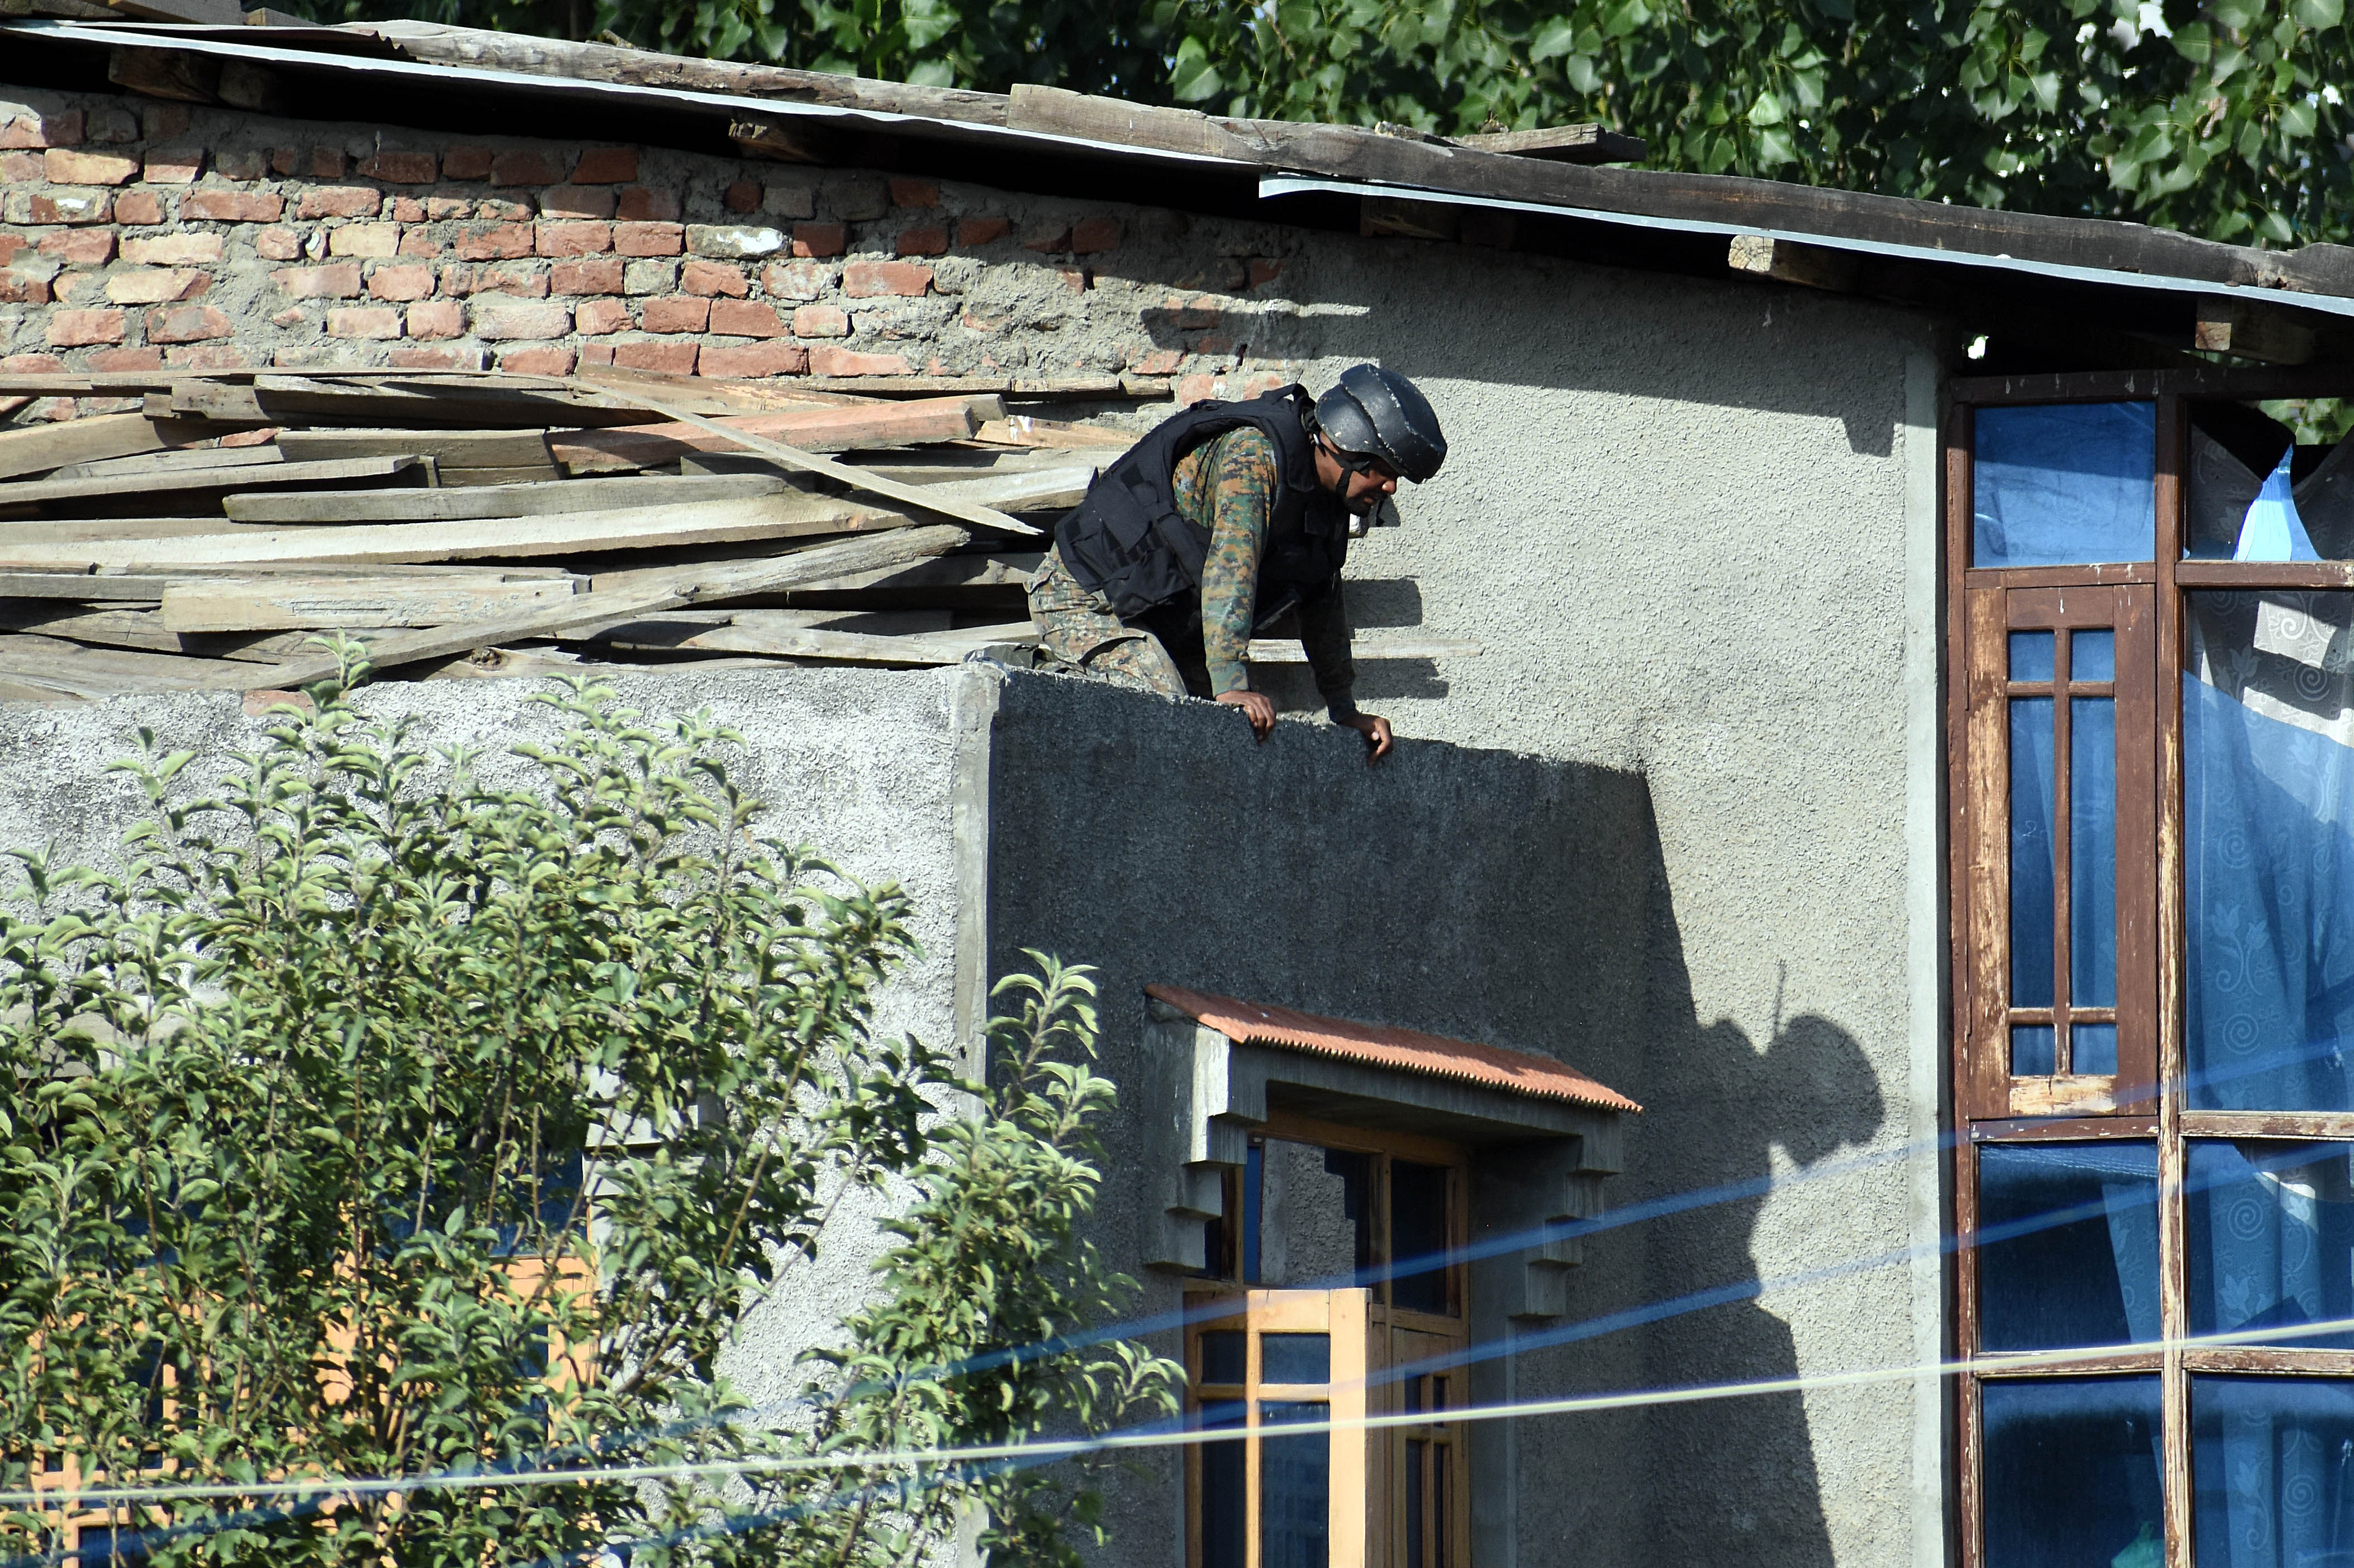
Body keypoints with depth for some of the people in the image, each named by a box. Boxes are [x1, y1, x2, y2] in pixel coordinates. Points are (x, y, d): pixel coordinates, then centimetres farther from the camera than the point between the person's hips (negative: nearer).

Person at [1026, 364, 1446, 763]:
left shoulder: (1327, 496, 5)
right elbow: (1231, 566, -36)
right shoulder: (1254, 453, -25)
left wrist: (1346, 712, 13)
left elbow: (1325, 604, 16)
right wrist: (1231, 687, -43)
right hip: (1088, 597, -10)